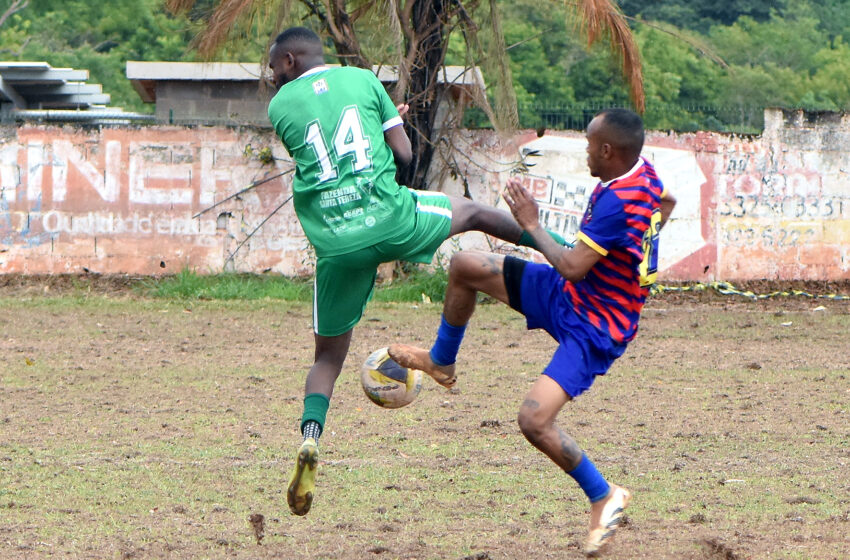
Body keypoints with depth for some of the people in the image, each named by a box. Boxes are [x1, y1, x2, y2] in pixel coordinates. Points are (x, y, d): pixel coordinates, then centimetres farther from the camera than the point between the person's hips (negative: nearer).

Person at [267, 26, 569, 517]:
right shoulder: (362, 79, 8)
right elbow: (404, 154, 8)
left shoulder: (280, 106, 6)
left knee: (328, 357, 12)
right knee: (473, 212, 30)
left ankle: (310, 440, -12)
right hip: (391, 219, 0)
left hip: (336, 244, 0)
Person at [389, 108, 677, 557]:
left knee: (534, 421, -23)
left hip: (593, 328, -10)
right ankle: (441, 361, 35)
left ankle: (604, 497, 0)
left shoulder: (618, 202, -32)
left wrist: (531, 224, -18)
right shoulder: (642, 173, -3)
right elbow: (666, 203, 21)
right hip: (564, 295, 10)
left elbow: (572, 267, -31)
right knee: (465, 267, 9)